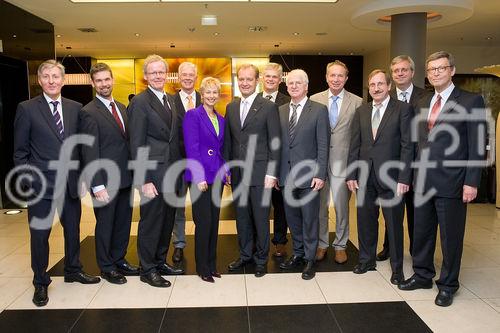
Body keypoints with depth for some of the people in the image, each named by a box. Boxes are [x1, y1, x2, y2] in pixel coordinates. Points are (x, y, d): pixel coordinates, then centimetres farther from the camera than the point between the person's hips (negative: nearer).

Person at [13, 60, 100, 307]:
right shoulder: (27, 109, -4)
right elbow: (20, 151, -3)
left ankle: (73, 270, 36)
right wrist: (28, 181, -8)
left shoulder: (75, 108, 5)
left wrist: (81, 174, 3)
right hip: (41, 185, -3)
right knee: (39, 235, 8)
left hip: (71, 184, 3)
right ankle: (40, 283, 24)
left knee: (73, 231, 16)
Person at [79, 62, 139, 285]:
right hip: (105, 181, -7)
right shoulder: (89, 112, -10)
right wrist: (97, 185, -18)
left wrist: (133, 172, 7)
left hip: (125, 178, 7)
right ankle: (106, 267, 25)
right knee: (105, 224, 8)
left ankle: (119, 260, 34)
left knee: (123, 222, 17)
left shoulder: (121, 107, 12)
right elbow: (90, 152, -14)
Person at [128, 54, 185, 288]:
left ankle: (160, 262, 32)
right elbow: (137, 144, -14)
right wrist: (144, 180, -17)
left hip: (171, 172, 7)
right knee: (151, 222, 4)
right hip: (153, 173, -7)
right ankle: (147, 270, 19)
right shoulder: (140, 102, -10)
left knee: (167, 220, 16)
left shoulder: (170, 100, 13)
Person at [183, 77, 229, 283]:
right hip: (200, 177, -6)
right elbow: (192, 148, -13)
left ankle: (212, 264, 24)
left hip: (217, 177, 7)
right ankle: (202, 268, 12)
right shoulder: (192, 115, -6)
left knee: (214, 222, 12)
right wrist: (199, 177, -17)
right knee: (204, 223, -3)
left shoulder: (220, 119, 15)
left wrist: (226, 171, 9)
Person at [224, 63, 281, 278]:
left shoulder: (269, 107, -5)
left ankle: (261, 259, 21)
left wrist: (271, 173, -12)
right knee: (241, 217, 14)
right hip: (237, 174, 5)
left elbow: (274, 143, -7)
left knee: (261, 218, 5)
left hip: (260, 173, -5)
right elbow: (227, 141, 14)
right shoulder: (231, 107, 11)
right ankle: (245, 254, 31)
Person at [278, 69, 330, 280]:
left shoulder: (319, 110, -3)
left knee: (310, 219, 4)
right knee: (292, 217, 13)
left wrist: (320, 174, -12)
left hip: (308, 175, -4)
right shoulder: (280, 111, 10)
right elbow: (278, 144, 10)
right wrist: (274, 172, 6)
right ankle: (298, 253, 30)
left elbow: (323, 145, -7)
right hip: (286, 175, 4)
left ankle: (309, 259, 18)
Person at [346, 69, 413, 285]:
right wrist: (351, 175, 3)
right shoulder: (361, 112, 10)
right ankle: (367, 260, 30)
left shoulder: (403, 109, -2)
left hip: (390, 176, -4)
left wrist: (404, 178, -12)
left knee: (394, 223, 6)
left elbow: (407, 145, -7)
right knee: (365, 221, 13)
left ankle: (397, 267, 21)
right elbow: (354, 145, 9)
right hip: (365, 176, 4)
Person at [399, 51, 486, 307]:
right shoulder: (423, 104, 13)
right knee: (421, 233, 14)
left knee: (451, 236, 7)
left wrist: (471, 182, -13)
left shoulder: (471, 102, -4)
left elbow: (477, 147, -8)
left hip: (451, 182, -5)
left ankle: (448, 285, 23)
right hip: (423, 181, 5)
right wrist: (415, 175, 9)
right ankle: (422, 275, 32)